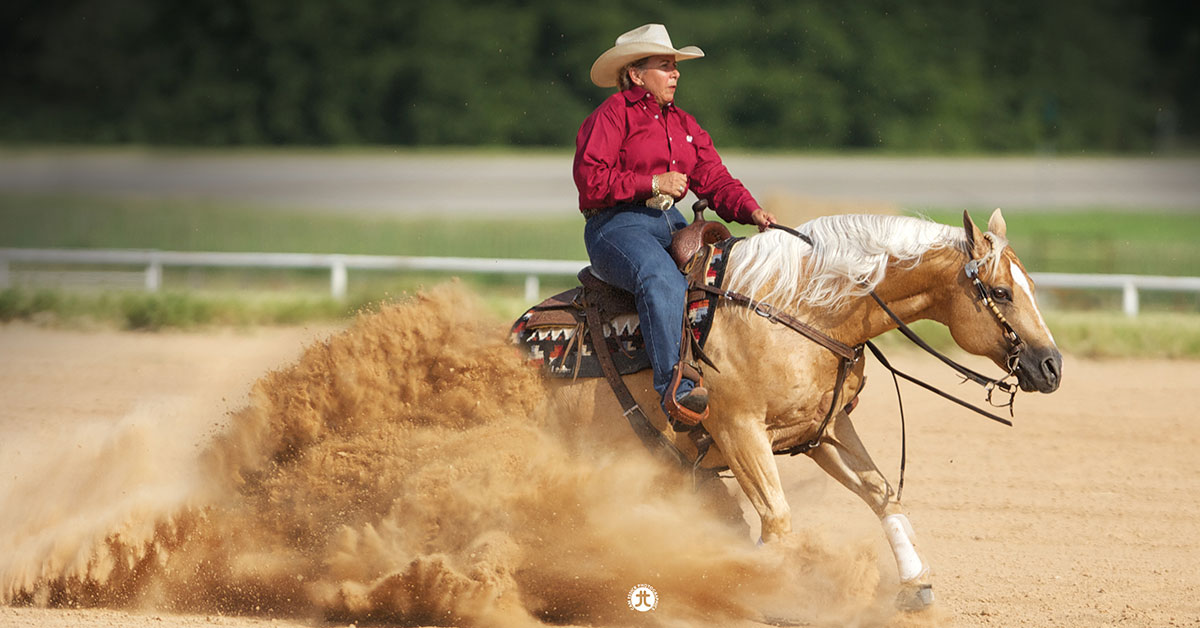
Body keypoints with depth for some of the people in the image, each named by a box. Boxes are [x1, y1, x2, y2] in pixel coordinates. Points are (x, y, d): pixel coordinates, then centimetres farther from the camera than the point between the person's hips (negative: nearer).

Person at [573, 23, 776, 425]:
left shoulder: (684, 125, 21)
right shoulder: (612, 115, -1)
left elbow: (716, 181, 11)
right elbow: (590, 179, -12)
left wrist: (752, 213, -8)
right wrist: (652, 183, -14)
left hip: (672, 225, 8)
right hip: (616, 225, -8)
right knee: (664, 281, -37)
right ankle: (675, 389, -46)